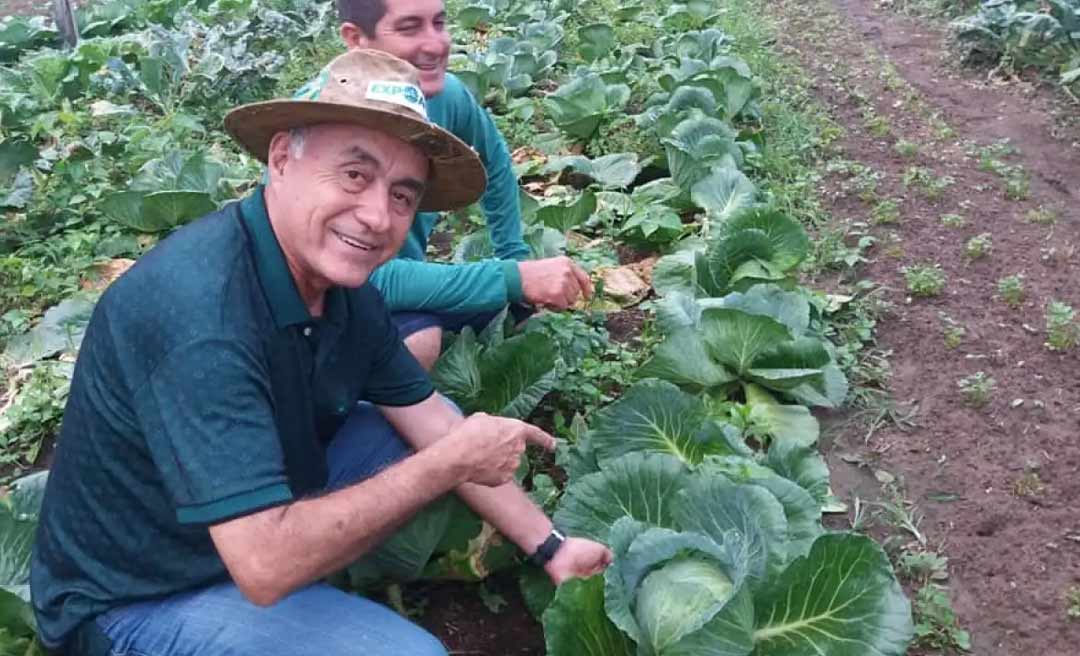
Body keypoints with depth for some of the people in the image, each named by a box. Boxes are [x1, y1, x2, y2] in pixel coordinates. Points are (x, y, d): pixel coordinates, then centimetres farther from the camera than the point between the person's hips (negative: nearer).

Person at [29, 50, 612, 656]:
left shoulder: (340, 276, -8)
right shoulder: (200, 305, -33)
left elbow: (432, 422, 2)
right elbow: (266, 565, -35)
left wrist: (549, 546, 0)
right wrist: (452, 462, -26)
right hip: (140, 601, -8)